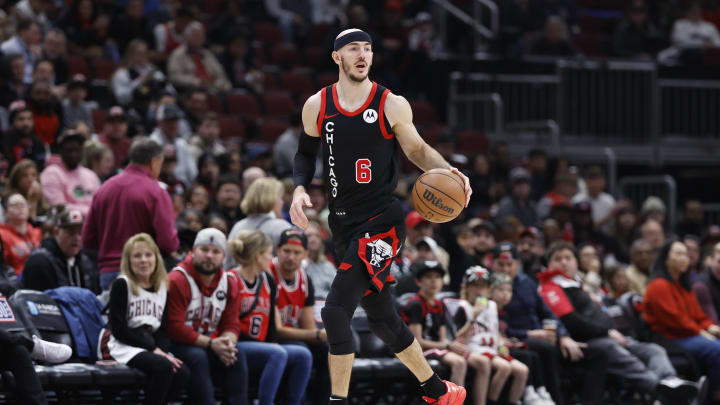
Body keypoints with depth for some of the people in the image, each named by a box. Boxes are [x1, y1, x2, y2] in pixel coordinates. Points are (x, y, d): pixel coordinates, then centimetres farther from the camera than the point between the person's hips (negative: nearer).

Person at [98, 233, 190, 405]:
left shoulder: (162, 288, 12)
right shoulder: (122, 285, -5)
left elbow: (163, 329, 9)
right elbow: (119, 330, -11)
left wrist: (162, 350, -14)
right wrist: (153, 349, -16)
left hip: (149, 346, 6)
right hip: (119, 346, -6)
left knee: (182, 372, -23)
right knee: (163, 367, -32)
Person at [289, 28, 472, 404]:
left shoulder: (392, 105, -6)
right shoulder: (316, 106, 3)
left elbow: (417, 150, 5)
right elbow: (306, 153, 17)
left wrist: (447, 172, -13)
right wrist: (300, 189, -2)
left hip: (381, 221, -5)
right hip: (344, 224, 5)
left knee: (336, 310, -19)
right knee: (380, 317, 13)